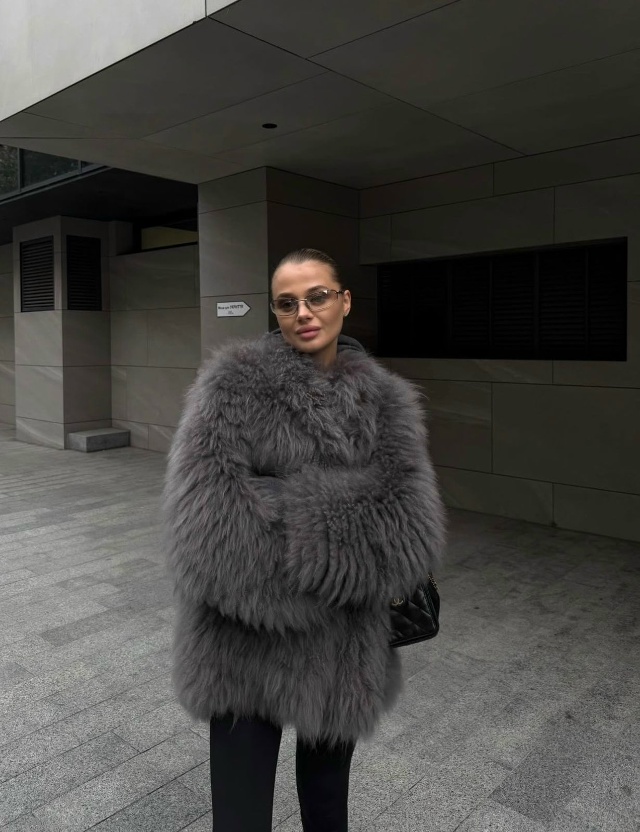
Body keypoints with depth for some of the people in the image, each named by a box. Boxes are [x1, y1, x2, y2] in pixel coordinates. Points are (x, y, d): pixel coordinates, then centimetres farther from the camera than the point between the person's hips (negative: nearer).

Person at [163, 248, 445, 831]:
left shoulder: (387, 400, 0)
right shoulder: (233, 384, -9)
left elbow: (413, 525, -12)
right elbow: (209, 522, -21)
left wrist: (289, 528, -22)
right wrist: (348, 538, -18)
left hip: (347, 653, 3)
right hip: (247, 649, -2)